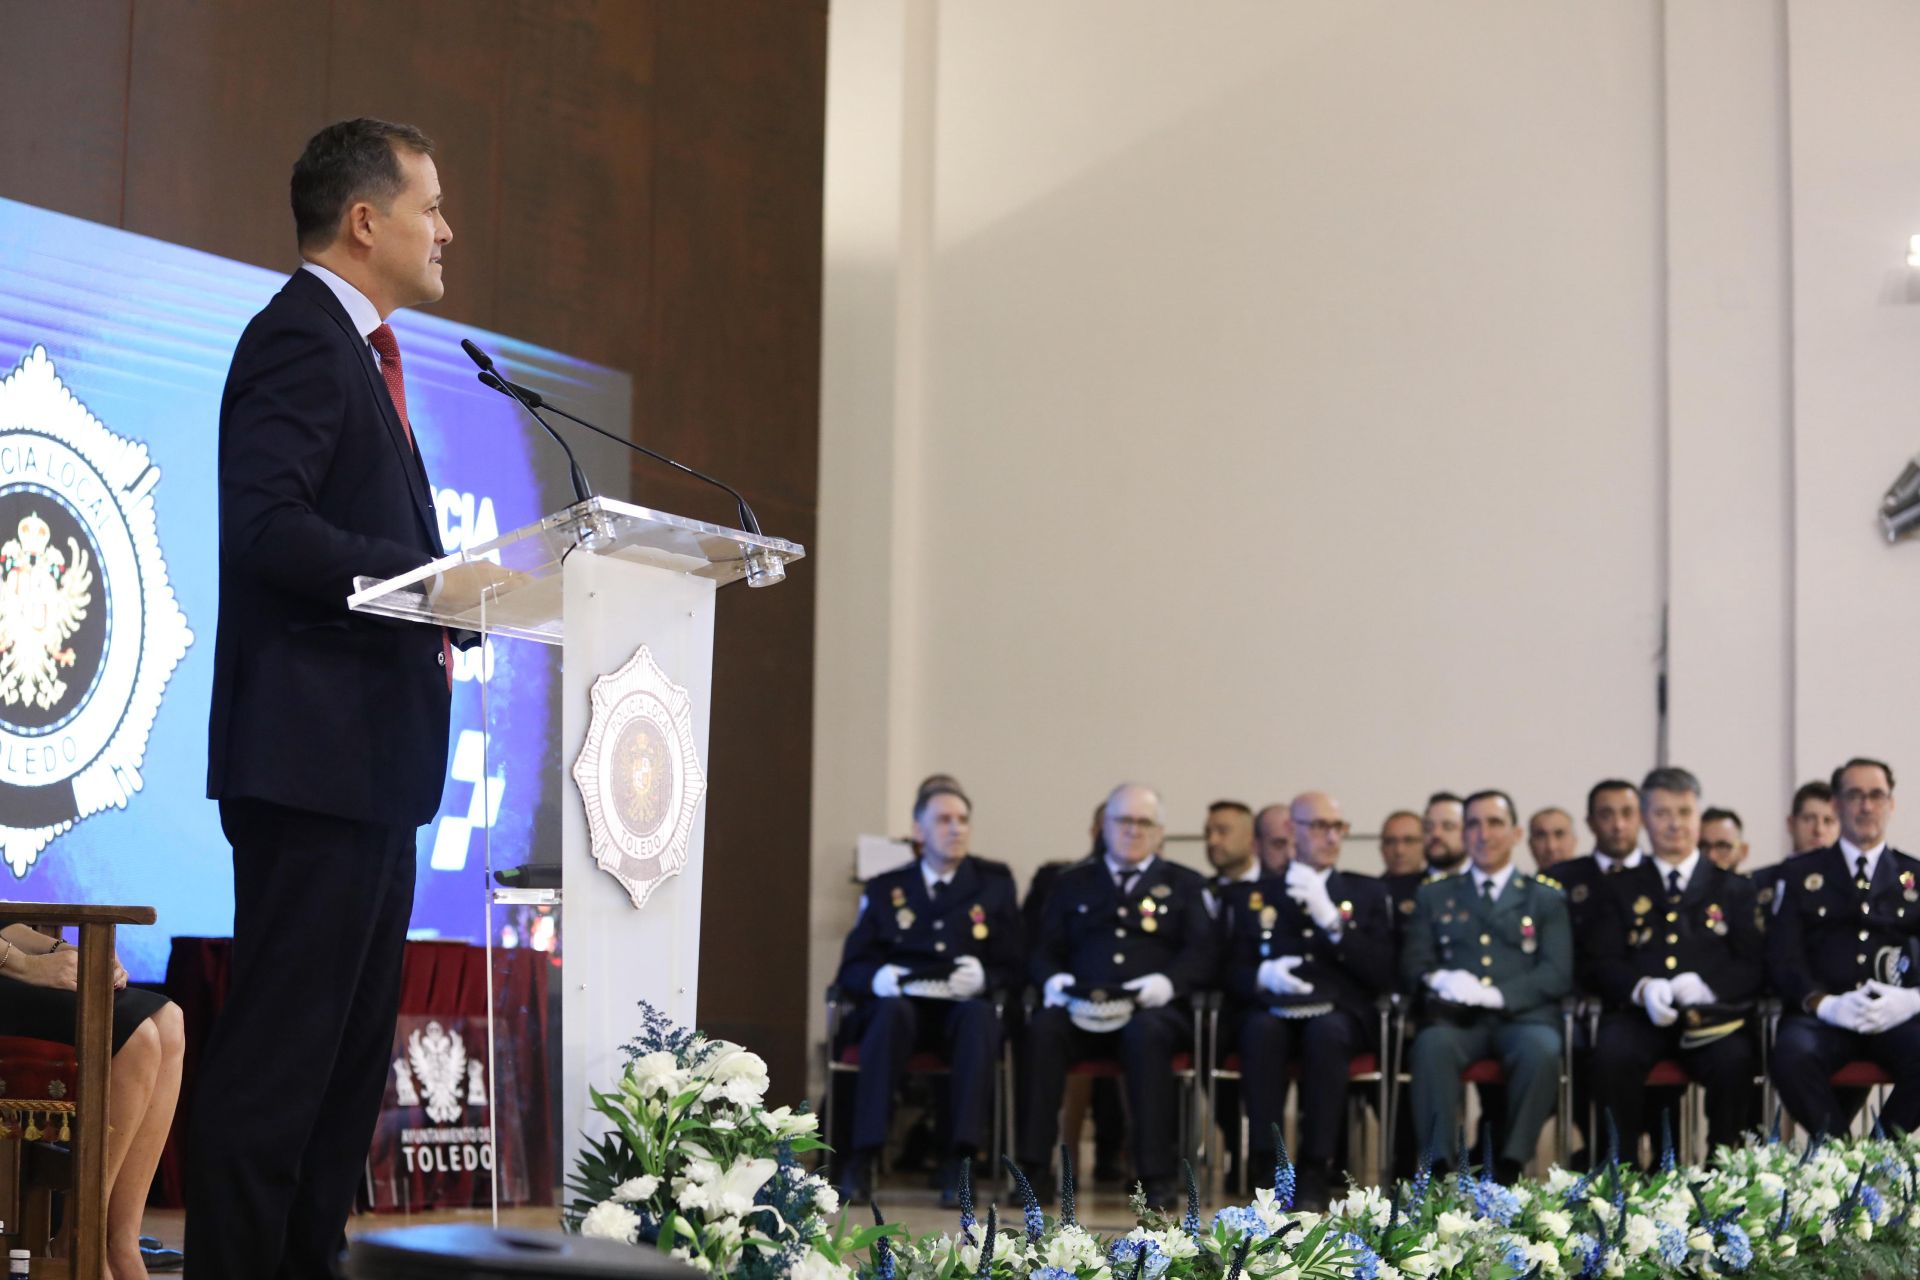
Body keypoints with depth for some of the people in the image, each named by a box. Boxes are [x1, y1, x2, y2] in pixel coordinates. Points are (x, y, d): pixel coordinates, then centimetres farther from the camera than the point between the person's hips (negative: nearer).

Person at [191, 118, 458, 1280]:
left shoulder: (359, 351, 22)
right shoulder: (303, 336, -9)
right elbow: (266, 528, -21)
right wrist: (435, 581, -21)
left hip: (372, 762, 11)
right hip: (312, 755, -11)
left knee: (352, 1051, 13)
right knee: (278, 1053, -8)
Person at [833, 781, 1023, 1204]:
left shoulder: (994, 888, 17)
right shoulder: (884, 890, 18)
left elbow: (1014, 969, 11)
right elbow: (851, 966, 11)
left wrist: (985, 978, -13)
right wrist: (876, 977, -13)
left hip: (962, 1009, 0)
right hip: (903, 1005, 0)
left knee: (980, 1016, -36)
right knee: (891, 1011, -36)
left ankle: (961, 1160, -39)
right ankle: (862, 1159, -39)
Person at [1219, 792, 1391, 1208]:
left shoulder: (1366, 893, 19)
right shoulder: (1249, 895, 18)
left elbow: (1382, 974, 6)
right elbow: (1228, 970, 9)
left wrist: (1331, 920, -6)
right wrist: (1260, 976, -15)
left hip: (1338, 1014, 0)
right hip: (1270, 1010, 0)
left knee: (1326, 1030, -36)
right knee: (1262, 1027, -35)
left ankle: (1316, 1170, -33)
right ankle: (1269, 1168, -32)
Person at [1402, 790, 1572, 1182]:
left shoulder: (1546, 898, 18)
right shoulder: (1435, 895, 22)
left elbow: (1558, 973, 5)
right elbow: (1413, 963, 13)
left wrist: (1495, 994, -13)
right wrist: (1438, 979, -13)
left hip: (1521, 1017, 0)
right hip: (1456, 1017, 1)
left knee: (1542, 1050, -35)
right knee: (1432, 1045, -34)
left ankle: (1510, 1163, -27)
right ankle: (1438, 1166, -34)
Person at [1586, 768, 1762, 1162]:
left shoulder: (1732, 888, 20)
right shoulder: (1620, 888, 21)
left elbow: (1752, 966, 9)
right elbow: (1605, 964, 9)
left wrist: (1706, 984, -12)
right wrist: (1643, 988, -14)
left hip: (1711, 1015, 0)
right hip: (1640, 1013, 0)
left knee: (1736, 1059, -33)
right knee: (1612, 1052, -33)